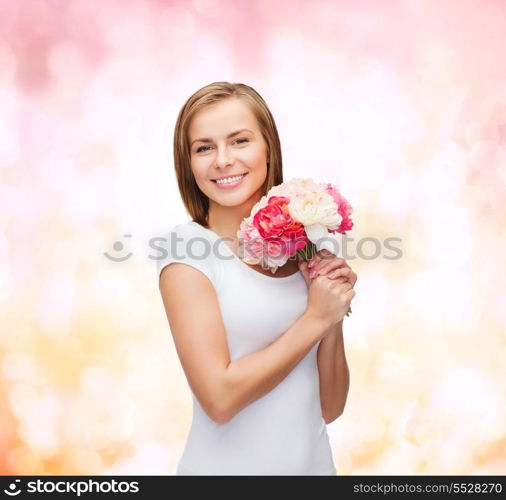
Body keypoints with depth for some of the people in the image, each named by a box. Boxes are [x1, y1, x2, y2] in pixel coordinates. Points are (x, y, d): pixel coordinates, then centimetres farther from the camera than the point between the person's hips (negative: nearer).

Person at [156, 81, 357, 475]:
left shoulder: (303, 248, -2)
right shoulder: (187, 250, -13)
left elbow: (329, 408, 0)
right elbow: (219, 399, -21)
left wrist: (334, 317, -14)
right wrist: (315, 319, -16)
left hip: (315, 461, 4)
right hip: (225, 466, -4)